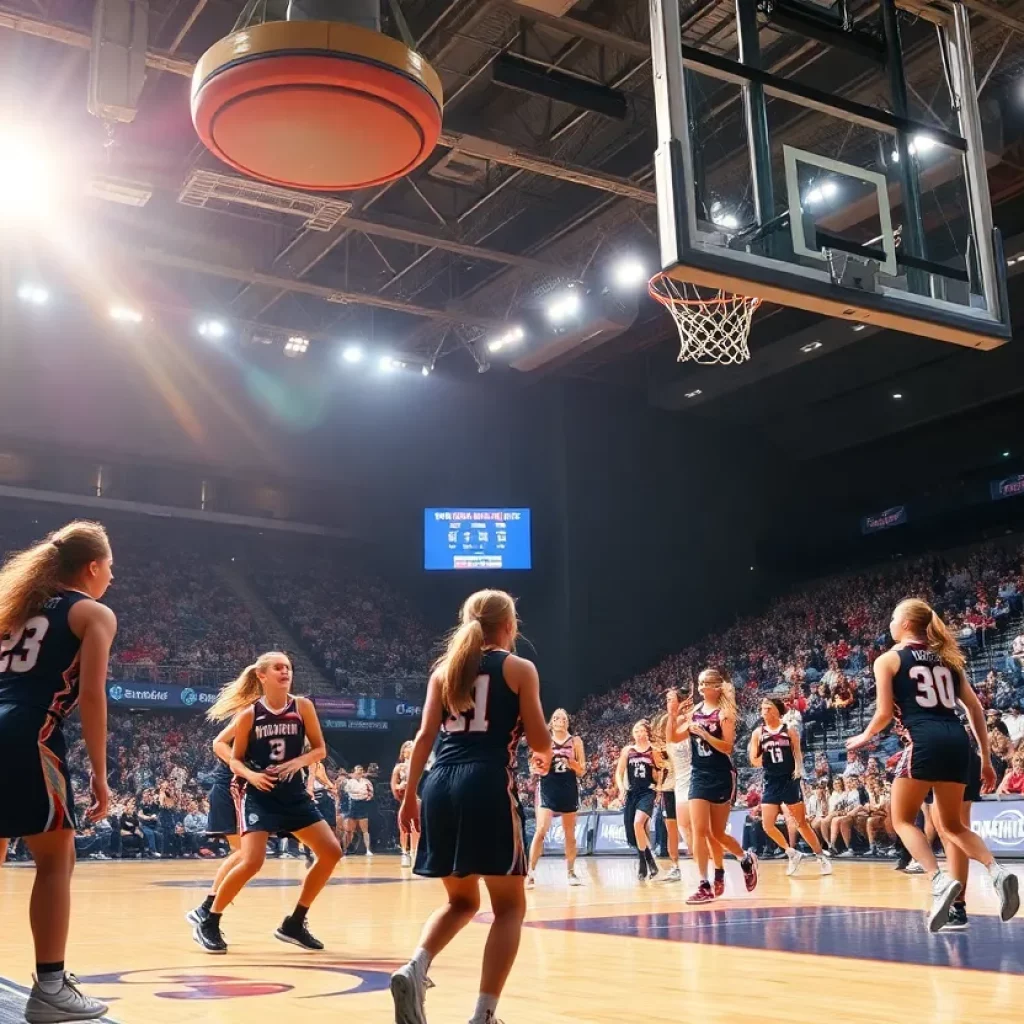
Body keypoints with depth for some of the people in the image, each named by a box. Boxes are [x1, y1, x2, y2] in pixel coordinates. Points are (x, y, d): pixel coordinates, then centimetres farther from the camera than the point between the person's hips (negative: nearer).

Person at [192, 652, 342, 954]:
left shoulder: (302, 707, -2)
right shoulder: (248, 714, -7)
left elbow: (320, 749, 3)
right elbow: (236, 760, 0)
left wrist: (299, 761, -17)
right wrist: (251, 775, -21)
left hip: (293, 793, 4)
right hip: (258, 795, -4)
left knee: (331, 852, -1)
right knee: (252, 862, -20)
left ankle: (294, 924, 13)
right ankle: (208, 924, 2)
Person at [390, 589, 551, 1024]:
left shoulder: (445, 668, 16)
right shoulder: (519, 668, 5)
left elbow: (425, 736, 10)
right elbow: (539, 741, 3)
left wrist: (409, 795, 13)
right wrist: (545, 756, 25)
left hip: (440, 784, 5)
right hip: (488, 785, -5)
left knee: (462, 900, 20)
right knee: (509, 906, 7)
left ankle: (415, 967, -4)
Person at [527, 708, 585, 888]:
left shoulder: (575, 741, 5)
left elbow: (582, 771, 4)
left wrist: (571, 762, -16)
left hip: (569, 790, 2)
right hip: (548, 789, -2)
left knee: (570, 834, 10)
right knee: (541, 830, -14)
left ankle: (571, 872, 21)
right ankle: (530, 873, -10)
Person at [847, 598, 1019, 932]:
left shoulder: (888, 660, 7)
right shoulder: (947, 658, 21)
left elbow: (884, 713, 0)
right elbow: (975, 708, 17)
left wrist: (864, 737, 20)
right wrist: (986, 759, 21)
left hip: (926, 741, -6)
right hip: (958, 741, 6)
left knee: (903, 820, 9)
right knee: (952, 825, 18)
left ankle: (940, 880, -13)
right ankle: (997, 871, -7)